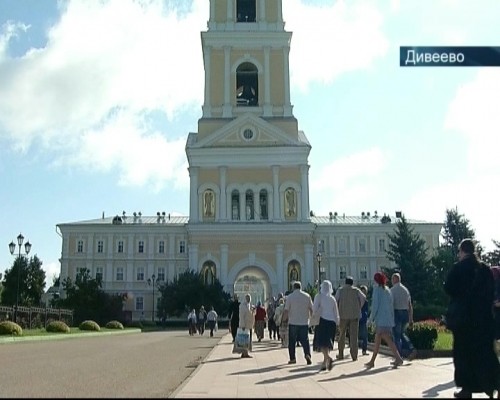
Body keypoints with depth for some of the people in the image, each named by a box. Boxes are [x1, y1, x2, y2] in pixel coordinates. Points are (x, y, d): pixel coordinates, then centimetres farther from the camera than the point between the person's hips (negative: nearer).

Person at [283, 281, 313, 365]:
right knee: (305, 340, 7)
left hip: (293, 323, -2)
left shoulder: (290, 297, -5)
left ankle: (292, 358, 13)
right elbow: (311, 309, 4)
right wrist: (311, 318, 19)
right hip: (304, 322, 2)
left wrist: (283, 319, 9)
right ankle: (307, 354, -15)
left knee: (292, 341, 10)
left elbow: (286, 311, -7)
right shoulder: (307, 296, 2)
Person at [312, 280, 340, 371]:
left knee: (322, 342, -7)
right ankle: (324, 363, 15)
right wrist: (336, 323, 16)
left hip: (322, 320, -5)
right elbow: (336, 313, 10)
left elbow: (314, 309, -8)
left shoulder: (319, 296, -3)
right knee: (327, 342, 12)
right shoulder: (332, 298, 10)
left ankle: (328, 358, -30)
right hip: (331, 322, 5)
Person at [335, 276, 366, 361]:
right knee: (354, 335, 2)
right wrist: (359, 307, 3)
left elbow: (336, 300, -7)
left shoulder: (340, 290, 3)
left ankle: (341, 354, 16)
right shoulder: (356, 290, 3)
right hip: (354, 315, 0)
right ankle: (354, 355, -1)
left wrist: (338, 311, 5)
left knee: (342, 335, 13)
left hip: (343, 315, 0)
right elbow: (363, 298, -9)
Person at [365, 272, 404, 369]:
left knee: (388, 340, -10)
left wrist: (371, 318, -6)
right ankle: (372, 361, 15)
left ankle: (398, 358, -16)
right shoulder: (387, 290, 14)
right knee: (377, 340, 12)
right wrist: (392, 319, 17)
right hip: (388, 319, 8)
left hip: (381, 319, -8)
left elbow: (375, 305, -11)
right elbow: (391, 305, 14)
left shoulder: (377, 289, -7)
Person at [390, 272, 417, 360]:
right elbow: (410, 305, 13)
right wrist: (411, 319, 17)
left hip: (396, 313, -6)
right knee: (402, 334, 22)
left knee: (396, 336, 2)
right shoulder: (406, 289, 10)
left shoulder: (392, 290, -9)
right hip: (405, 313, 6)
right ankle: (411, 349, 4)